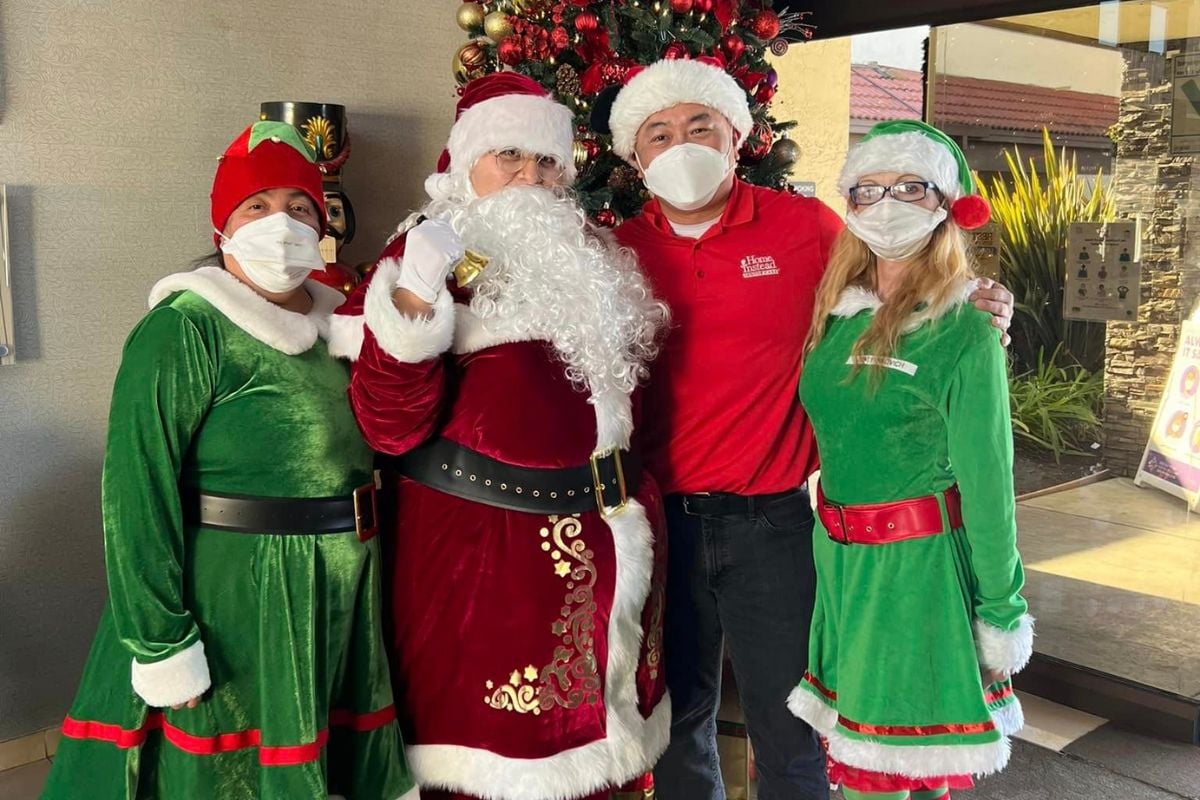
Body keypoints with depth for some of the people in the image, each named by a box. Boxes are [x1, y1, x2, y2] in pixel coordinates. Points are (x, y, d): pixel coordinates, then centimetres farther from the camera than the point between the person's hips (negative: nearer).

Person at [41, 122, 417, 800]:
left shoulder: (333, 324, 8)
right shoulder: (183, 331, -14)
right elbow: (137, 493, -19)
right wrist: (161, 643, -21)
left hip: (343, 603, 7)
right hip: (233, 601, -7)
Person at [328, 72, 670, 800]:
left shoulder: (592, 261, 12)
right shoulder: (428, 256, -6)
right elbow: (391, 428, -16)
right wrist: (413, 299, -26)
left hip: (598, 543, 6)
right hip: (480, 548, -5)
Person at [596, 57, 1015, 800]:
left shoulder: (805, 225, -3)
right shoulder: (622, 251, 2)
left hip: (771, 518, -2)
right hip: (662, 518, 2)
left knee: (786, 726, 11)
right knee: (677, 715, 19)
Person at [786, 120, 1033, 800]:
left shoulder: (966, 331, -12)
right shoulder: (835, 316, 5)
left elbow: (988, 483, -11)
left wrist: (1002, 610, -7)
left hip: (922, 562, -5)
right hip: (841, 558, 6)